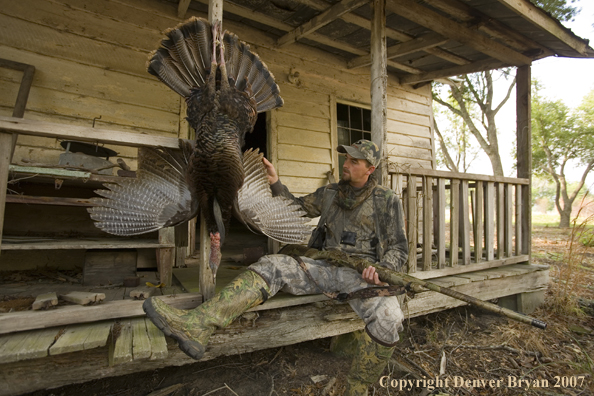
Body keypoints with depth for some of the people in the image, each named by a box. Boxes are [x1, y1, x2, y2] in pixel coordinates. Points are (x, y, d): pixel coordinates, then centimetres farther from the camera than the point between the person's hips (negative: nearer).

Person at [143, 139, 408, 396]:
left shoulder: (387, 201, 5)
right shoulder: (330, 193, 15)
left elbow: (398, 248, 5)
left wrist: (383, 270, -15)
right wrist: (275, 182, 12)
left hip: (362, 272, -3)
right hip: (326, 266, 3)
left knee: (388, 317, -35)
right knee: (272, 265, -21)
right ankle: (197, 326, -35)